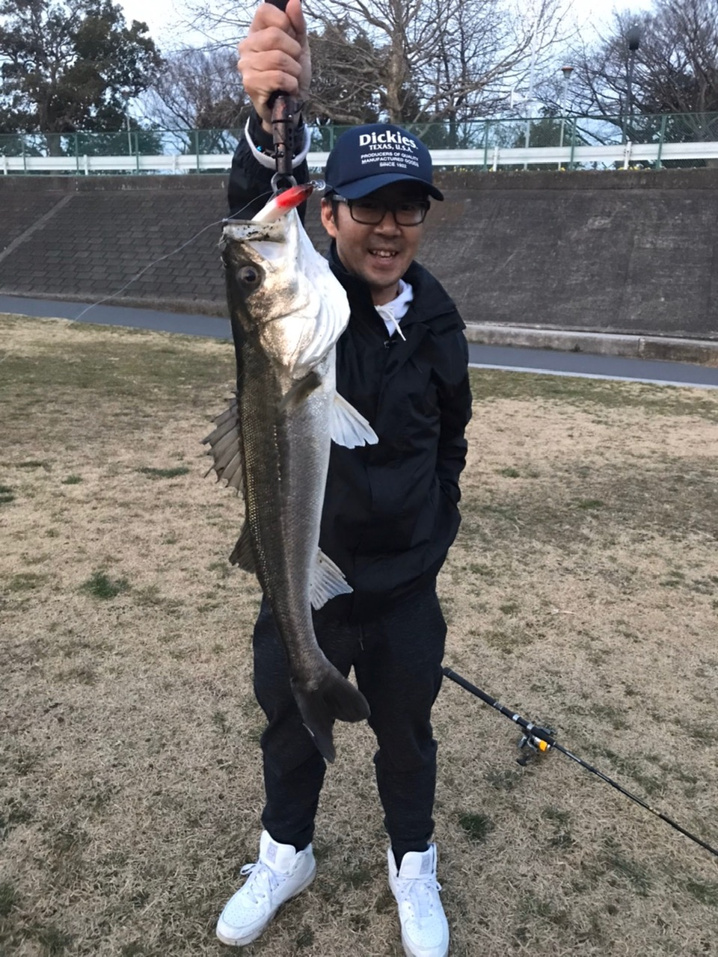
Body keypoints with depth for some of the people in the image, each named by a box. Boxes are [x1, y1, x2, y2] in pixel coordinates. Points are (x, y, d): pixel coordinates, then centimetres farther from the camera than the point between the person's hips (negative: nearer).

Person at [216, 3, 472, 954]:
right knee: (292, 731, 20)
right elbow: (257, 227, -38)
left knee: (406, 734, 20)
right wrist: (273, 124, -56)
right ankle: (286, 856, 49)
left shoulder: (437, 319, -2)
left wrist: (433, 535, 8)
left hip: (405, 587, 2)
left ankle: (413, 865, 48)